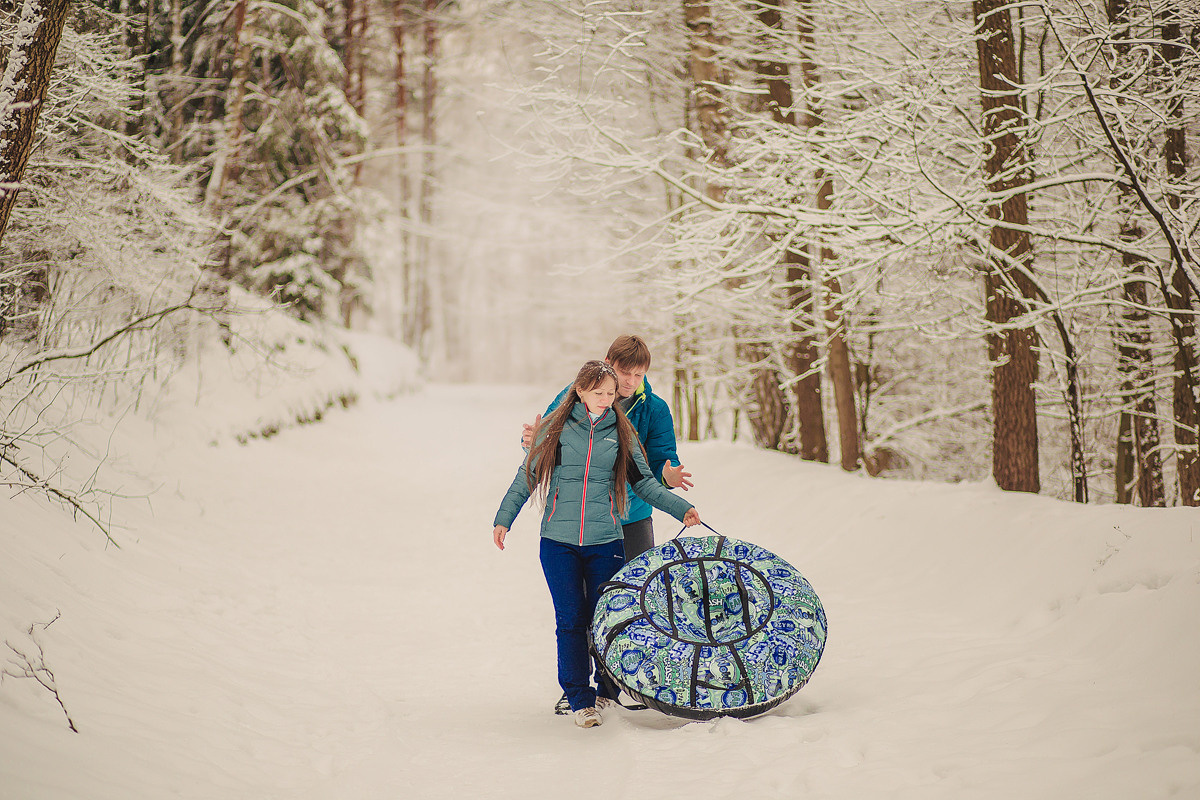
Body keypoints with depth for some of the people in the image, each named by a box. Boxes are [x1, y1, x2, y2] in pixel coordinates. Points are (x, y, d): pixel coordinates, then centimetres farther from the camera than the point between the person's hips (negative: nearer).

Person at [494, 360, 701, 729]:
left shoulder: (620, 432, 7)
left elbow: (644, 482, 10)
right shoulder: (555, 428, 3)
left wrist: (681, 508, -1)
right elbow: (527, 476, 9)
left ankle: (608, 690, 19)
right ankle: (580, 698, 5)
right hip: (559, 542, -1)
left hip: (605, 541, 1)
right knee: (571, 619, -2)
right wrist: (504, 518, 4)